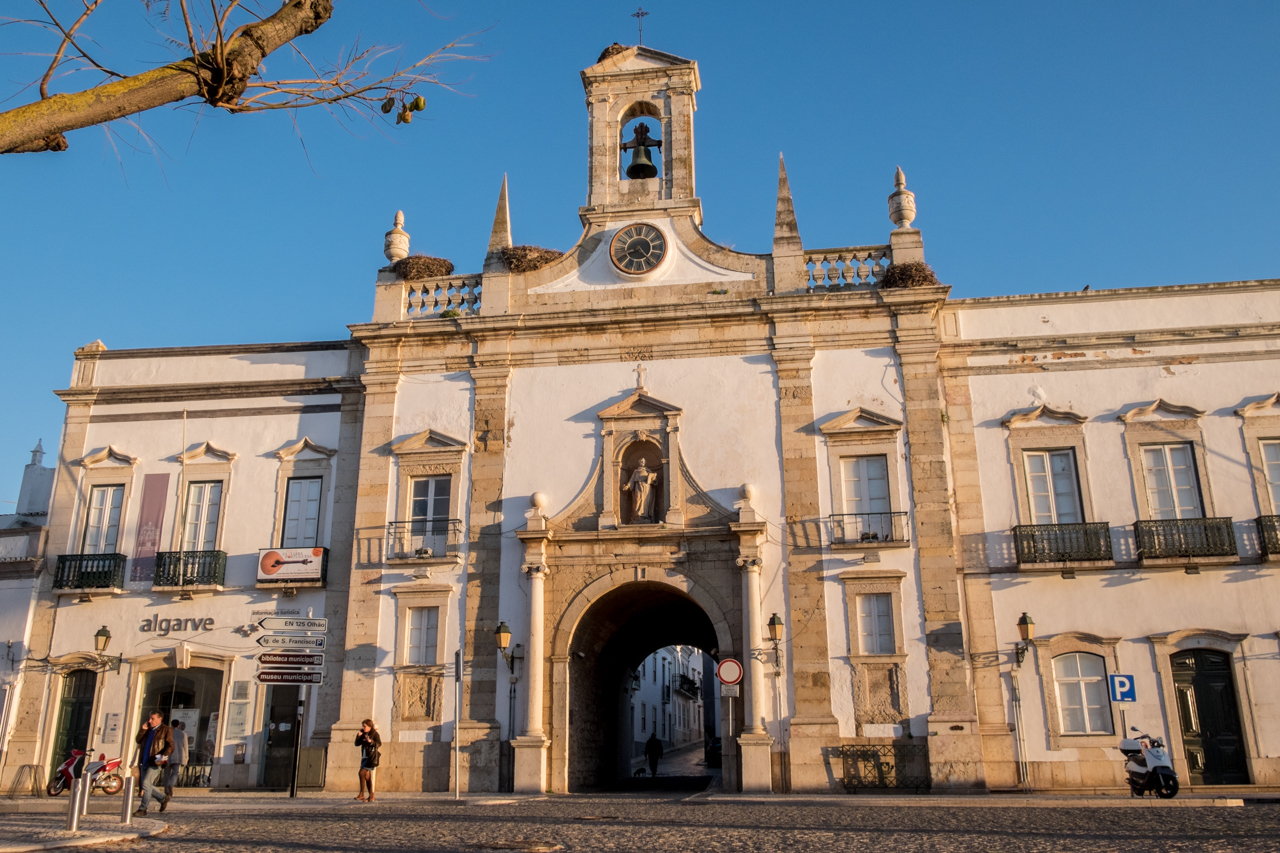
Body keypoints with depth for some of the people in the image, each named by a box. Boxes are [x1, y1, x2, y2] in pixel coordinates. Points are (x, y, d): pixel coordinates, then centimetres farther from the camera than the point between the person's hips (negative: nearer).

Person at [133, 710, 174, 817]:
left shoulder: (166, 730, -2)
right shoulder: (148, 730, 19)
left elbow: (170, 746, -8)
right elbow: (138, 741, 15)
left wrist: (164, 755, -25)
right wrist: (142, 730, 2)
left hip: (155, 763, -8)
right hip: (144, 762, 8)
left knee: (146, 783, -16)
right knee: (144, 785, 9)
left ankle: (143, 809, -9)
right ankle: (163, 798, 28)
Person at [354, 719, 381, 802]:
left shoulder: (375, 733, -5)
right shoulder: (363, 734, 15)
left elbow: (379, 744, -13)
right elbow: (357, 744, 12)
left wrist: (370, 741, -27)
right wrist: (358, 736, -5)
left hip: (371, 757, -8)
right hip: (364, 757, 8)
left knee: (362, 773, -17)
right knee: (367, 776, 7)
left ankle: (361, 794, -11)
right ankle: (371, 796, 13)